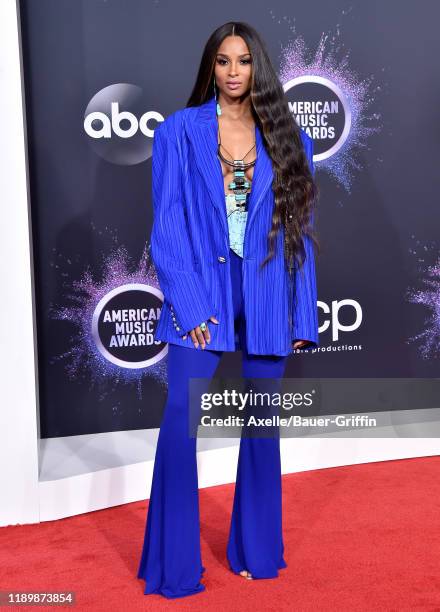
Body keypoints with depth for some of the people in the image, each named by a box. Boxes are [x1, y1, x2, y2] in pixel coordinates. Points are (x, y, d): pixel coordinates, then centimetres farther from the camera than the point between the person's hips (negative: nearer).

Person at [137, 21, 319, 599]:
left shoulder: (287, 138, 9)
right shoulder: (180, 131, 4)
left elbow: (299, 230, 7)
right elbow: (167, 225, -1)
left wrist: (303, 317, 2)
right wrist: (188, 303, -11)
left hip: (267, 297, 2)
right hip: (202, 295, -2)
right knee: (180, 416, -7)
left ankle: (255, 549, 26)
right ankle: (174, 566, 9)